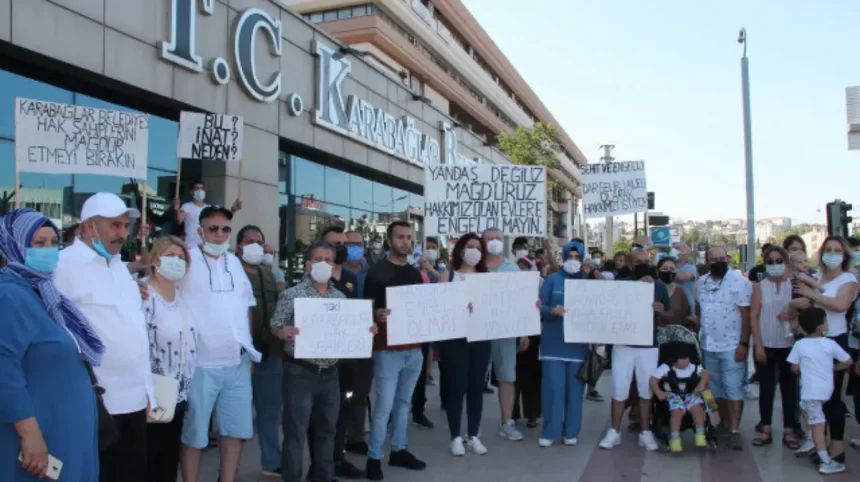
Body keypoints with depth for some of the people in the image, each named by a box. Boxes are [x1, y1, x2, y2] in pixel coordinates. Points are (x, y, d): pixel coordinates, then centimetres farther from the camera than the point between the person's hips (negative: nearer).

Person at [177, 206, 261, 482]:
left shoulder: (234, 262, 13)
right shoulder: (186, 259, -4)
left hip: (238, 362, 6)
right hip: (200, 363, -6)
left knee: (236, 429, 12)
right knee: (193, 434, 4)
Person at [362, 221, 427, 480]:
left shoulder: (415, 273, 13)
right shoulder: (377, 271, -6)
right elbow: (368, 307, -9)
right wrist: (377, 315, -30)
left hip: (413, 348, 6)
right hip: (387, 348, -6)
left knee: (403, 401, 14)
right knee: (384, 405, -6)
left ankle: (398, 450, 26)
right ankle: (374, 457, 6)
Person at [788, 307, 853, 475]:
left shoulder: (799, 345, -5)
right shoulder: (830, 343, -2)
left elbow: (795, 369, -2)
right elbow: (848, 362, 3)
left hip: (811, 390, -3)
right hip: (827, 389, 3)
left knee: (817, 424, 2)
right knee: (805, 407, 26)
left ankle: (826, 461, 6)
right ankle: (811, 440, 26)